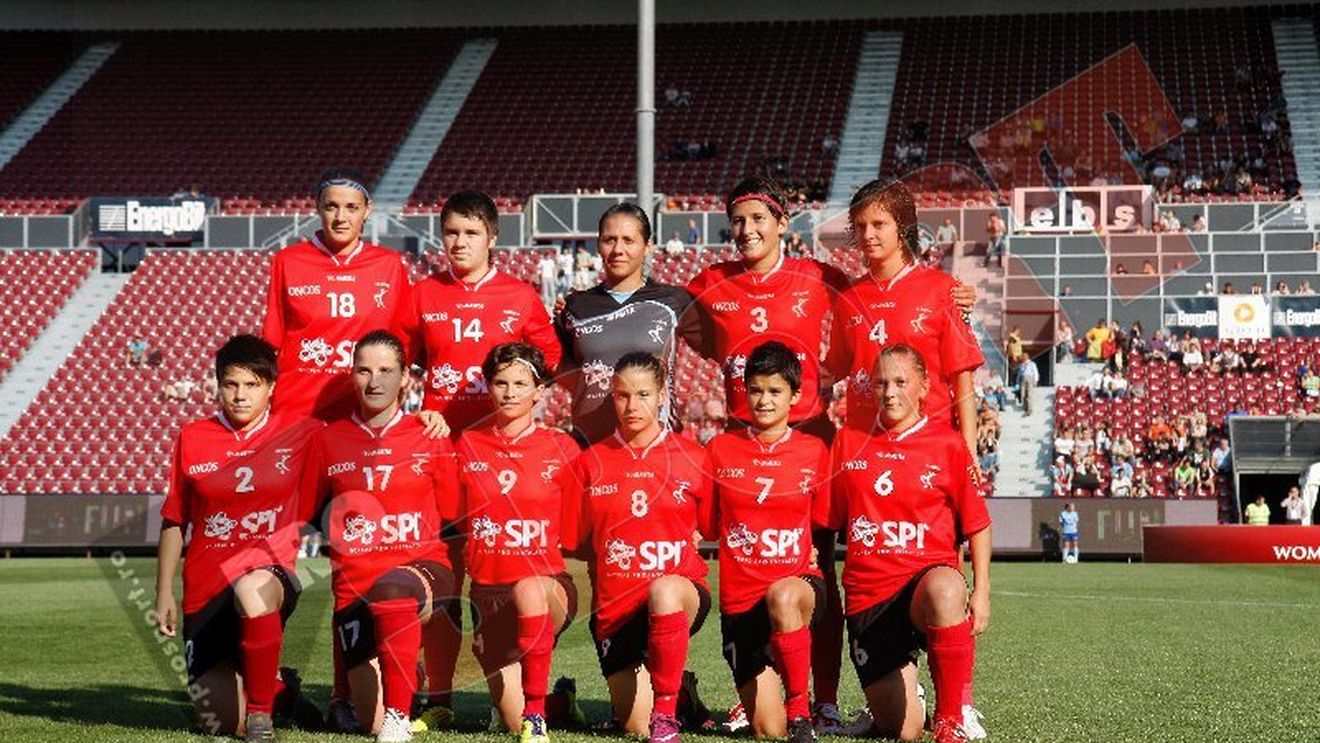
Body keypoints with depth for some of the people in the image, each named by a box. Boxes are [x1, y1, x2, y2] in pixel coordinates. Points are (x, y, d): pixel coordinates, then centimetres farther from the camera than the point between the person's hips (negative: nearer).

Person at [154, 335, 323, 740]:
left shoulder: (301, 433, 3)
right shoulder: (192, 438, 6)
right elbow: (174, 522, 13)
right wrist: (164, 593, 9)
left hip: (272, 573, -3)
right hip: (206, 591, 3)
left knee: (252, 588, -43)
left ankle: (262, 710, -25)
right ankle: (278, 687, 33)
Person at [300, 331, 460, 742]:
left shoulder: (429, 438, 5)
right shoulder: (328, 440, 8)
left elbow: (451, 517, 11)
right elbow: (309, 517, 17)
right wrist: (339, 532, 3)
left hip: (422, 564, -2)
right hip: (355, 579, 2)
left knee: (393, 587, -42)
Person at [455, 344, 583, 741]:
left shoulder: (562, 449, 1)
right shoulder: (468, 446, 6)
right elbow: (456, 526, 16)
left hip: (549, 585, -2)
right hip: (489, 591, 2)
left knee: (529, 589, -40)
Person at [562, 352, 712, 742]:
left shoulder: (691, 458, 3)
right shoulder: (591, 463, 5)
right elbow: (572, 541, 11)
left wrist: (684, 542, 2)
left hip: (682, 592, -2)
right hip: (616, 606, 2)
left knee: (664, 590, -41)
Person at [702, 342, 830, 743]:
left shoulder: (814, 451, 3)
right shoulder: (721, 449, 3)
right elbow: (707, 526, 11)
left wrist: (813, 548, 0)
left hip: (799, 581, -1)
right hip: (741, 599, 1)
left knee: (783, 597, -42)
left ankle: (799, 709, -27)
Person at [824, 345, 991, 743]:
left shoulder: (947, 445, 2)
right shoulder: (848, 441, 9)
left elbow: (977, 525, 6)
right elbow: (827, 518, 13)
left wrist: (981, 591, -4)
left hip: (930, 572, -2)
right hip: (867, 593, 2)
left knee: (944, 592, -43)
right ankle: (907, 693, 35)